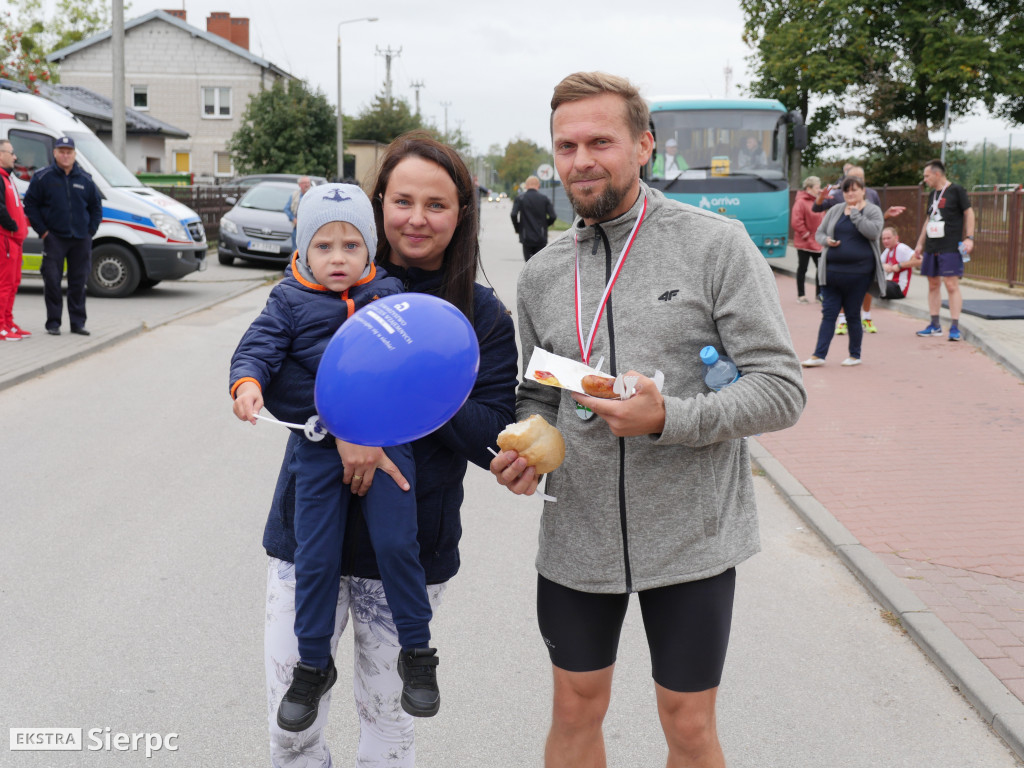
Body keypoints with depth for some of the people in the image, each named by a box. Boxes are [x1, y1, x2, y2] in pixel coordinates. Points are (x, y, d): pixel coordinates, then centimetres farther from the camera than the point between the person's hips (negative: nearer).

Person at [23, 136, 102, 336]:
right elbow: (30, 204, 2)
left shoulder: (85, 179, 8)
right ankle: (53, 323, 4)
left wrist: (91, 231, 7)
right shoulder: (43, 177, 0)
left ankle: (78, 323, 13)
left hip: (81, 239, 3)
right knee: (52, 280, -4)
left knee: (79, 282, 6)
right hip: (54, 237, -3)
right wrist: (42, 231, -4)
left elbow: (96, 206, 16)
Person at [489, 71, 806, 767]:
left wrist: (668, 417, -24)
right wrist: (525, 446, -6)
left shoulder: (716, 245, -8)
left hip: (692, 536, -3)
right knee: (577, 710, 16)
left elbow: (782, 390, -11)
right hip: (577, 535, 4)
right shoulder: (541, 275, 6)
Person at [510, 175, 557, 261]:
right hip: (541, 238, 0)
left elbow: (513, 215, -12)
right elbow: (552, 217, -6)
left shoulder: (520, 198, -1)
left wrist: (517, 229, 3)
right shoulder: (545, 198, 0)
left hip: (526, 237, 0)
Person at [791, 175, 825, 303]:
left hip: (818, 243, 7)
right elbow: (796, 222, -22)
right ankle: (801, 295, 11)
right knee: (802, 268, 3)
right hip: (804, 243, -7)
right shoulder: (801, 202, -15)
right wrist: (805, 234, -17)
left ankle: (819, 293, 18)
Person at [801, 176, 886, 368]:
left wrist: (855, 213, -12)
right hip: (832, 271, 3)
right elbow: (819, 232, 18)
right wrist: (827, 240, -4)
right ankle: (818, 355, 3)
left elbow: (873, 231, -16)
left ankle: (855, 355, 17)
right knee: (828, 314, 3)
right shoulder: (835, 210, 13)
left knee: (853, 314, 4)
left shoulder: (872, 210, 2)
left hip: (858, 272, -3)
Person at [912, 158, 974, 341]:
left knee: (951, 285, -10)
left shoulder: (956, 190, -4)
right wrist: (920, 243, 23)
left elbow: (969, 213, -4)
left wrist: (969, 238, -13)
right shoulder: (932, 194, 16)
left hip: (951, 248, -7)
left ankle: (954, 327, -9)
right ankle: (935, 325, 18)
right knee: (933, 285, 10)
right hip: (931, 248, 7)